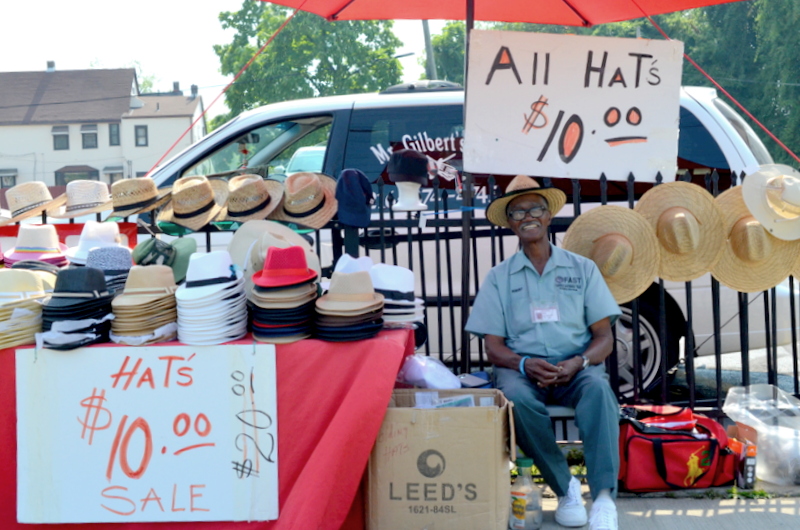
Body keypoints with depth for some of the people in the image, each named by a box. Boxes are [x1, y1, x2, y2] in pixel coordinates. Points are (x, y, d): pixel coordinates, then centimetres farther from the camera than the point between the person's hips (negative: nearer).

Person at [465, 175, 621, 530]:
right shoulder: (498, 278, 11)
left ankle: (604, 497, -38)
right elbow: (494, 347, 5)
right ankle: (565, 488, -18)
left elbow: (604, 337, 6)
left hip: (575, 368, 0)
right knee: (516, 398, -35)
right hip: (522, 368, 0)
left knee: (598, 388, -34)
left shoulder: (582, 269, 11)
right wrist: (525, 364, -17)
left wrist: (579, 361, -16)